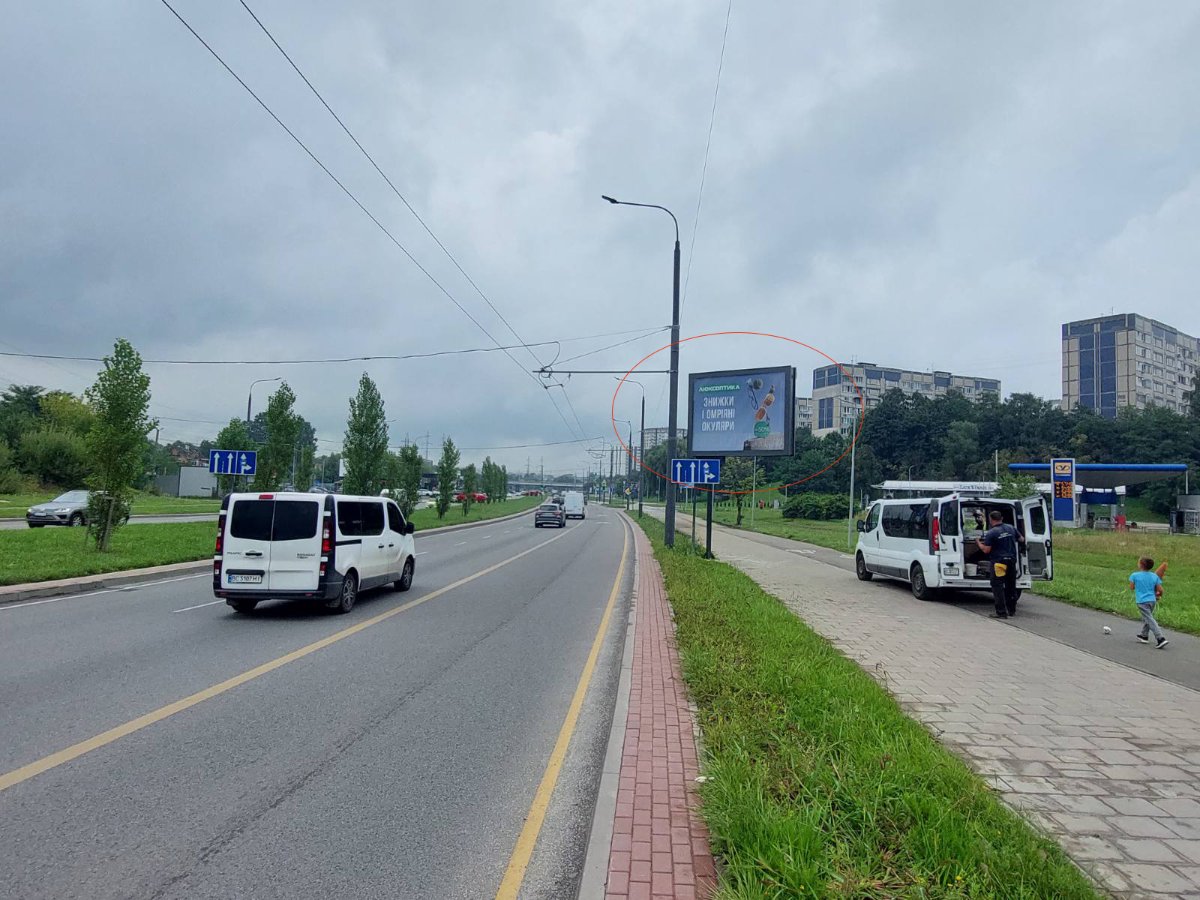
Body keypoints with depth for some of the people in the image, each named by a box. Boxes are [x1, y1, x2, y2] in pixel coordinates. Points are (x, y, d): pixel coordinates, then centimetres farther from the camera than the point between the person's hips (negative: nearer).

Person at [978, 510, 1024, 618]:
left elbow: (986, 550, -14)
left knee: (998, 587, -3)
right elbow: (1022, 539, 19)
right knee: (1011, 586, 17)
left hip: (999, 562, -7)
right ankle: (1012, 610, 26)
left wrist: (979, 543, 4)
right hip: (1012, 560, 7)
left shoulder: (991, 533, -14)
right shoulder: (1011, 528, 5)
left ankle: (1001, 612, -6)